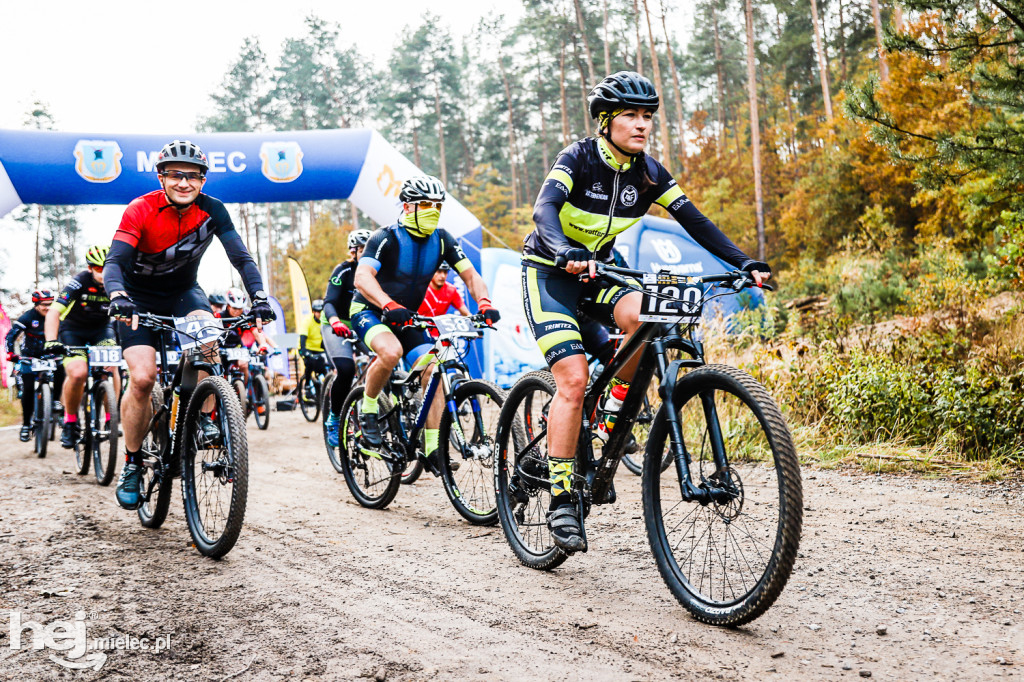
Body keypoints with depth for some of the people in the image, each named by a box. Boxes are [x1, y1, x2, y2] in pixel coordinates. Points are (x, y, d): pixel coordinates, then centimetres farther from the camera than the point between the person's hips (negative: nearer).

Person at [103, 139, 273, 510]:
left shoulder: (212, 210, -15)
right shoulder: (140, 210, -23)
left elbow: (241, 257, -19)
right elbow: (114, 262, -31)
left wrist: (259, 296, -36)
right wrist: (118, 296, -52)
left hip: (183, 292, 2)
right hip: (139, 297, -2)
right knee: (142, 378, -17)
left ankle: (206, 419, -17)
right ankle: (132, 464, 0)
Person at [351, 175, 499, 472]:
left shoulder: (441, 240, -6)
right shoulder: (386, 238, -21)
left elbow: (470, 274, -10)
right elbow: (362, 277, -36)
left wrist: (484, 303, -32)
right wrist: (391, 306, -55)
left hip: (407, 318, 5)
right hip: (370, 312, -5)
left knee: (432, 370, -13)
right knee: (392, 351, -36)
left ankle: (433, 449, -9)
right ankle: (367, 408, -10)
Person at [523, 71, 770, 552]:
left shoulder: (647, 173, -3)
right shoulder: (578, 157, -17)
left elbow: (694, 221, -5)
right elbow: (545, 208, -33)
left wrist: (745, 263, -17)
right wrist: (567, 253, -53)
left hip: (595, 273, 5)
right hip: (549, 274, -5)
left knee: (644, 317, -29)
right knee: (573, 380, -20)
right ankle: (562, 500, -13)